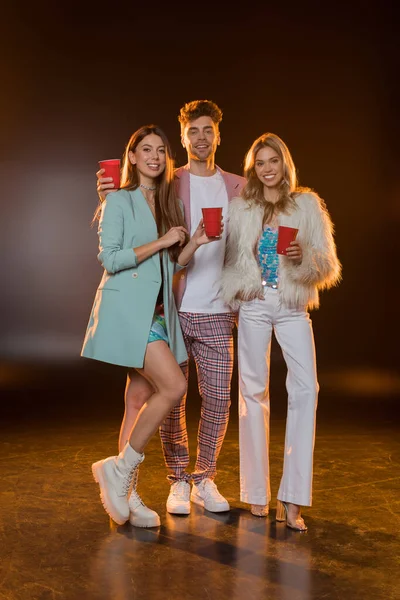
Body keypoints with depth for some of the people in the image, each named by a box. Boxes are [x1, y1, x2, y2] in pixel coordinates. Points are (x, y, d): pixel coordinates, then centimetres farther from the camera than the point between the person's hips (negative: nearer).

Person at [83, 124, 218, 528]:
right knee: (173, 386, -18)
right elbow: (110, 259, -11)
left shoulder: (168, 204, 17)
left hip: (157, 312, 7)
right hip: (127, 309, -7)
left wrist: (195, 242, 1)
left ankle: (127, 493, 15)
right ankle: (118, 469, -2)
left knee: (146, 398, 5)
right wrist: (162, 241, -12)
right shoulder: (118, 201, -1)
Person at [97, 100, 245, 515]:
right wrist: (110, 196, -13)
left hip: (217, 313, 2)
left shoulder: (238, 187, 10)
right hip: (172, 309, -1)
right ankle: (178, 482, 20)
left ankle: (204, 480, 22)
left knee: (218, 398, 4)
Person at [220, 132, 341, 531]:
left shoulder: (308, 204, 6)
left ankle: (291, 498, -10)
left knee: (305, 388, -16)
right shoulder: (241, 208, 9)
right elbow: (230, 259, 16)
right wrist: (234, 294, 0)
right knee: (253, 391, 2)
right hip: (253, 306, 1)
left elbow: (328, 265, 3)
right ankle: (257, 493, 13)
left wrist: (304, 257, -16)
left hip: (293, 307, -1)